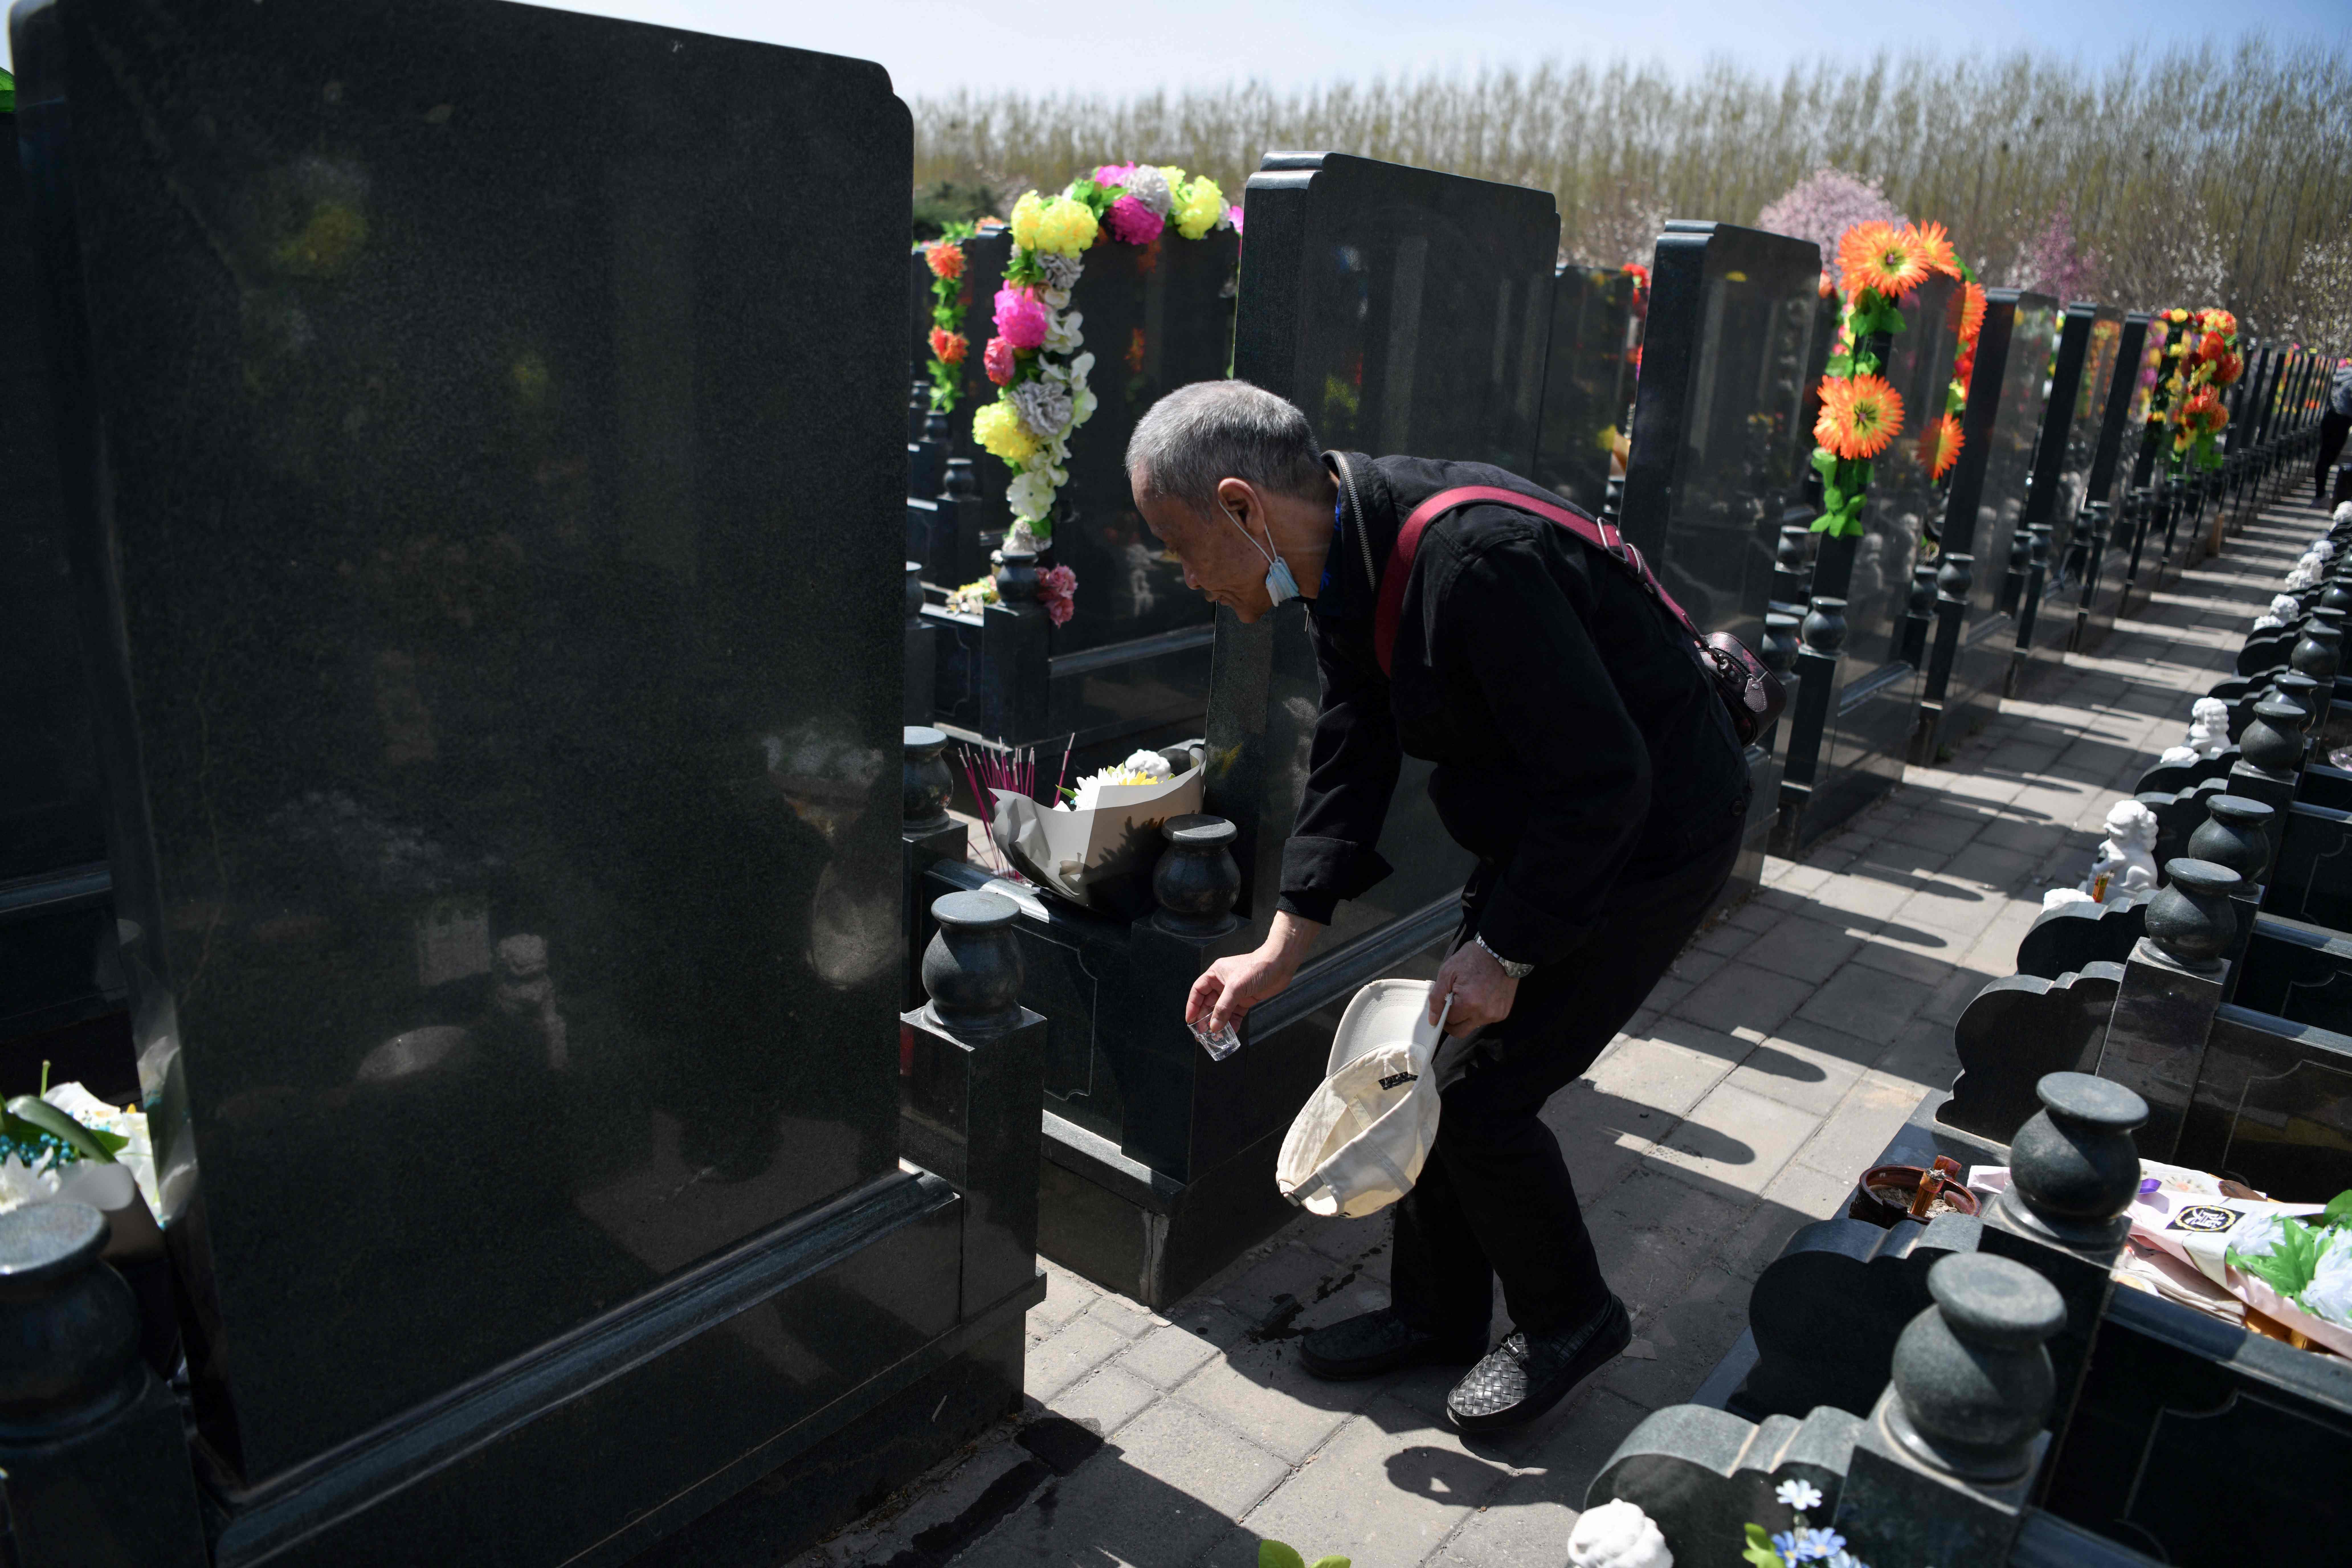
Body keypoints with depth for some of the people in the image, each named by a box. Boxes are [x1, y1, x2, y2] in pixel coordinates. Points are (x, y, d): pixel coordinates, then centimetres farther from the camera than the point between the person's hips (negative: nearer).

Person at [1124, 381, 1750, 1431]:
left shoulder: (1475, 561, -34)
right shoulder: (1347, 562, -4)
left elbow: (1602, 779, -29)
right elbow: (1351, 762, 4)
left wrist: (1506, 951, -21)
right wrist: (1283, 949, 2)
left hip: (1647, 839, -8)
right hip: (1545, 829, 9)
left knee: (1483, 1094, -5)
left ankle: (1569, 1322, 22)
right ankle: (1437, 1313, 32)